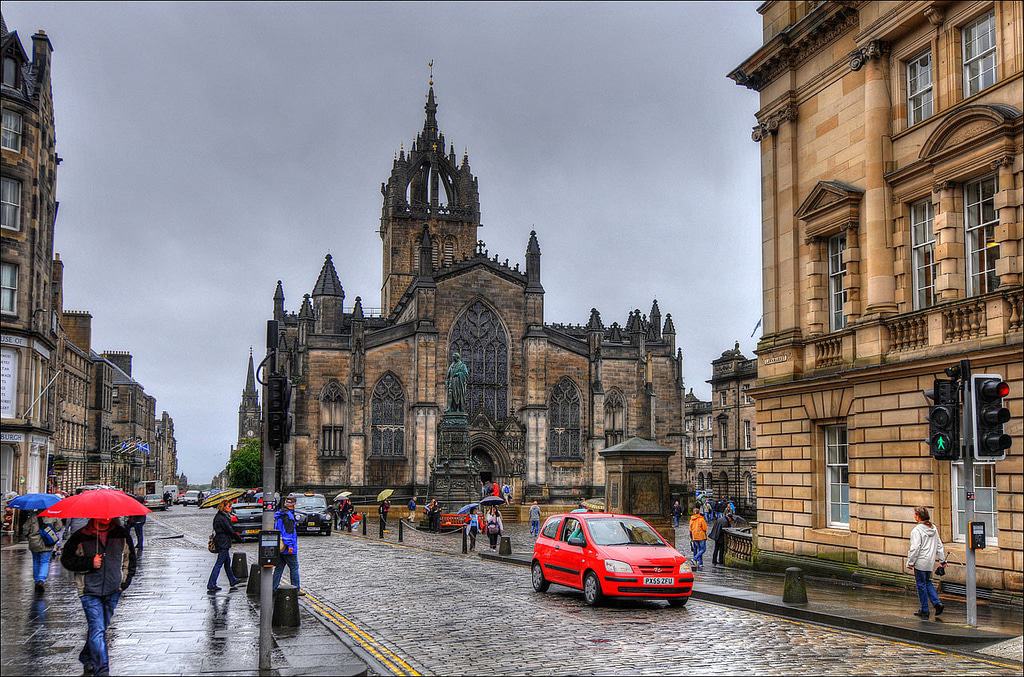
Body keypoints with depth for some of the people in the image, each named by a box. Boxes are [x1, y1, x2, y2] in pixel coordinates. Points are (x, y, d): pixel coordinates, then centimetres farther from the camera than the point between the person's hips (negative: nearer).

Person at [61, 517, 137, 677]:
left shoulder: (121, 534, 3)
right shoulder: (80, 537, -7)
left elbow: (130, 557, 16)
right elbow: (66, 560, -2)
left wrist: (126, 578, 6)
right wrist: (89, 563, -16)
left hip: (113, 591, 4)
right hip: (90, 591, -4)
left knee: (101, 627, 17)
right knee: (98, 630, -12)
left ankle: (87, 658, 39)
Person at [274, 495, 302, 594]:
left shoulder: (278, 514, 13)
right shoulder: (288, 515, -16)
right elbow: (289, 531, -21)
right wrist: (290, 545, -21)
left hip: (279, 547, 9)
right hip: (288, 548, -9)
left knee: (278, 568, 12)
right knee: (294, 568, 1)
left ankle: (274, 589, 11)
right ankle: (296, 589, 5)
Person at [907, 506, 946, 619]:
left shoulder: (916, 530, -17)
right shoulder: (933, 528, 7)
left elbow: (915, 548, -19)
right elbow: (939, 545, 13)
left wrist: (910, 562, -11)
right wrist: (942, 560, 20)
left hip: (921, 563, -7)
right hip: (931, 562, 7)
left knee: (921, 585, 3)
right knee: (928, 582, 21)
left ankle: (924, 611, 10)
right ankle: (937, 604, 9)